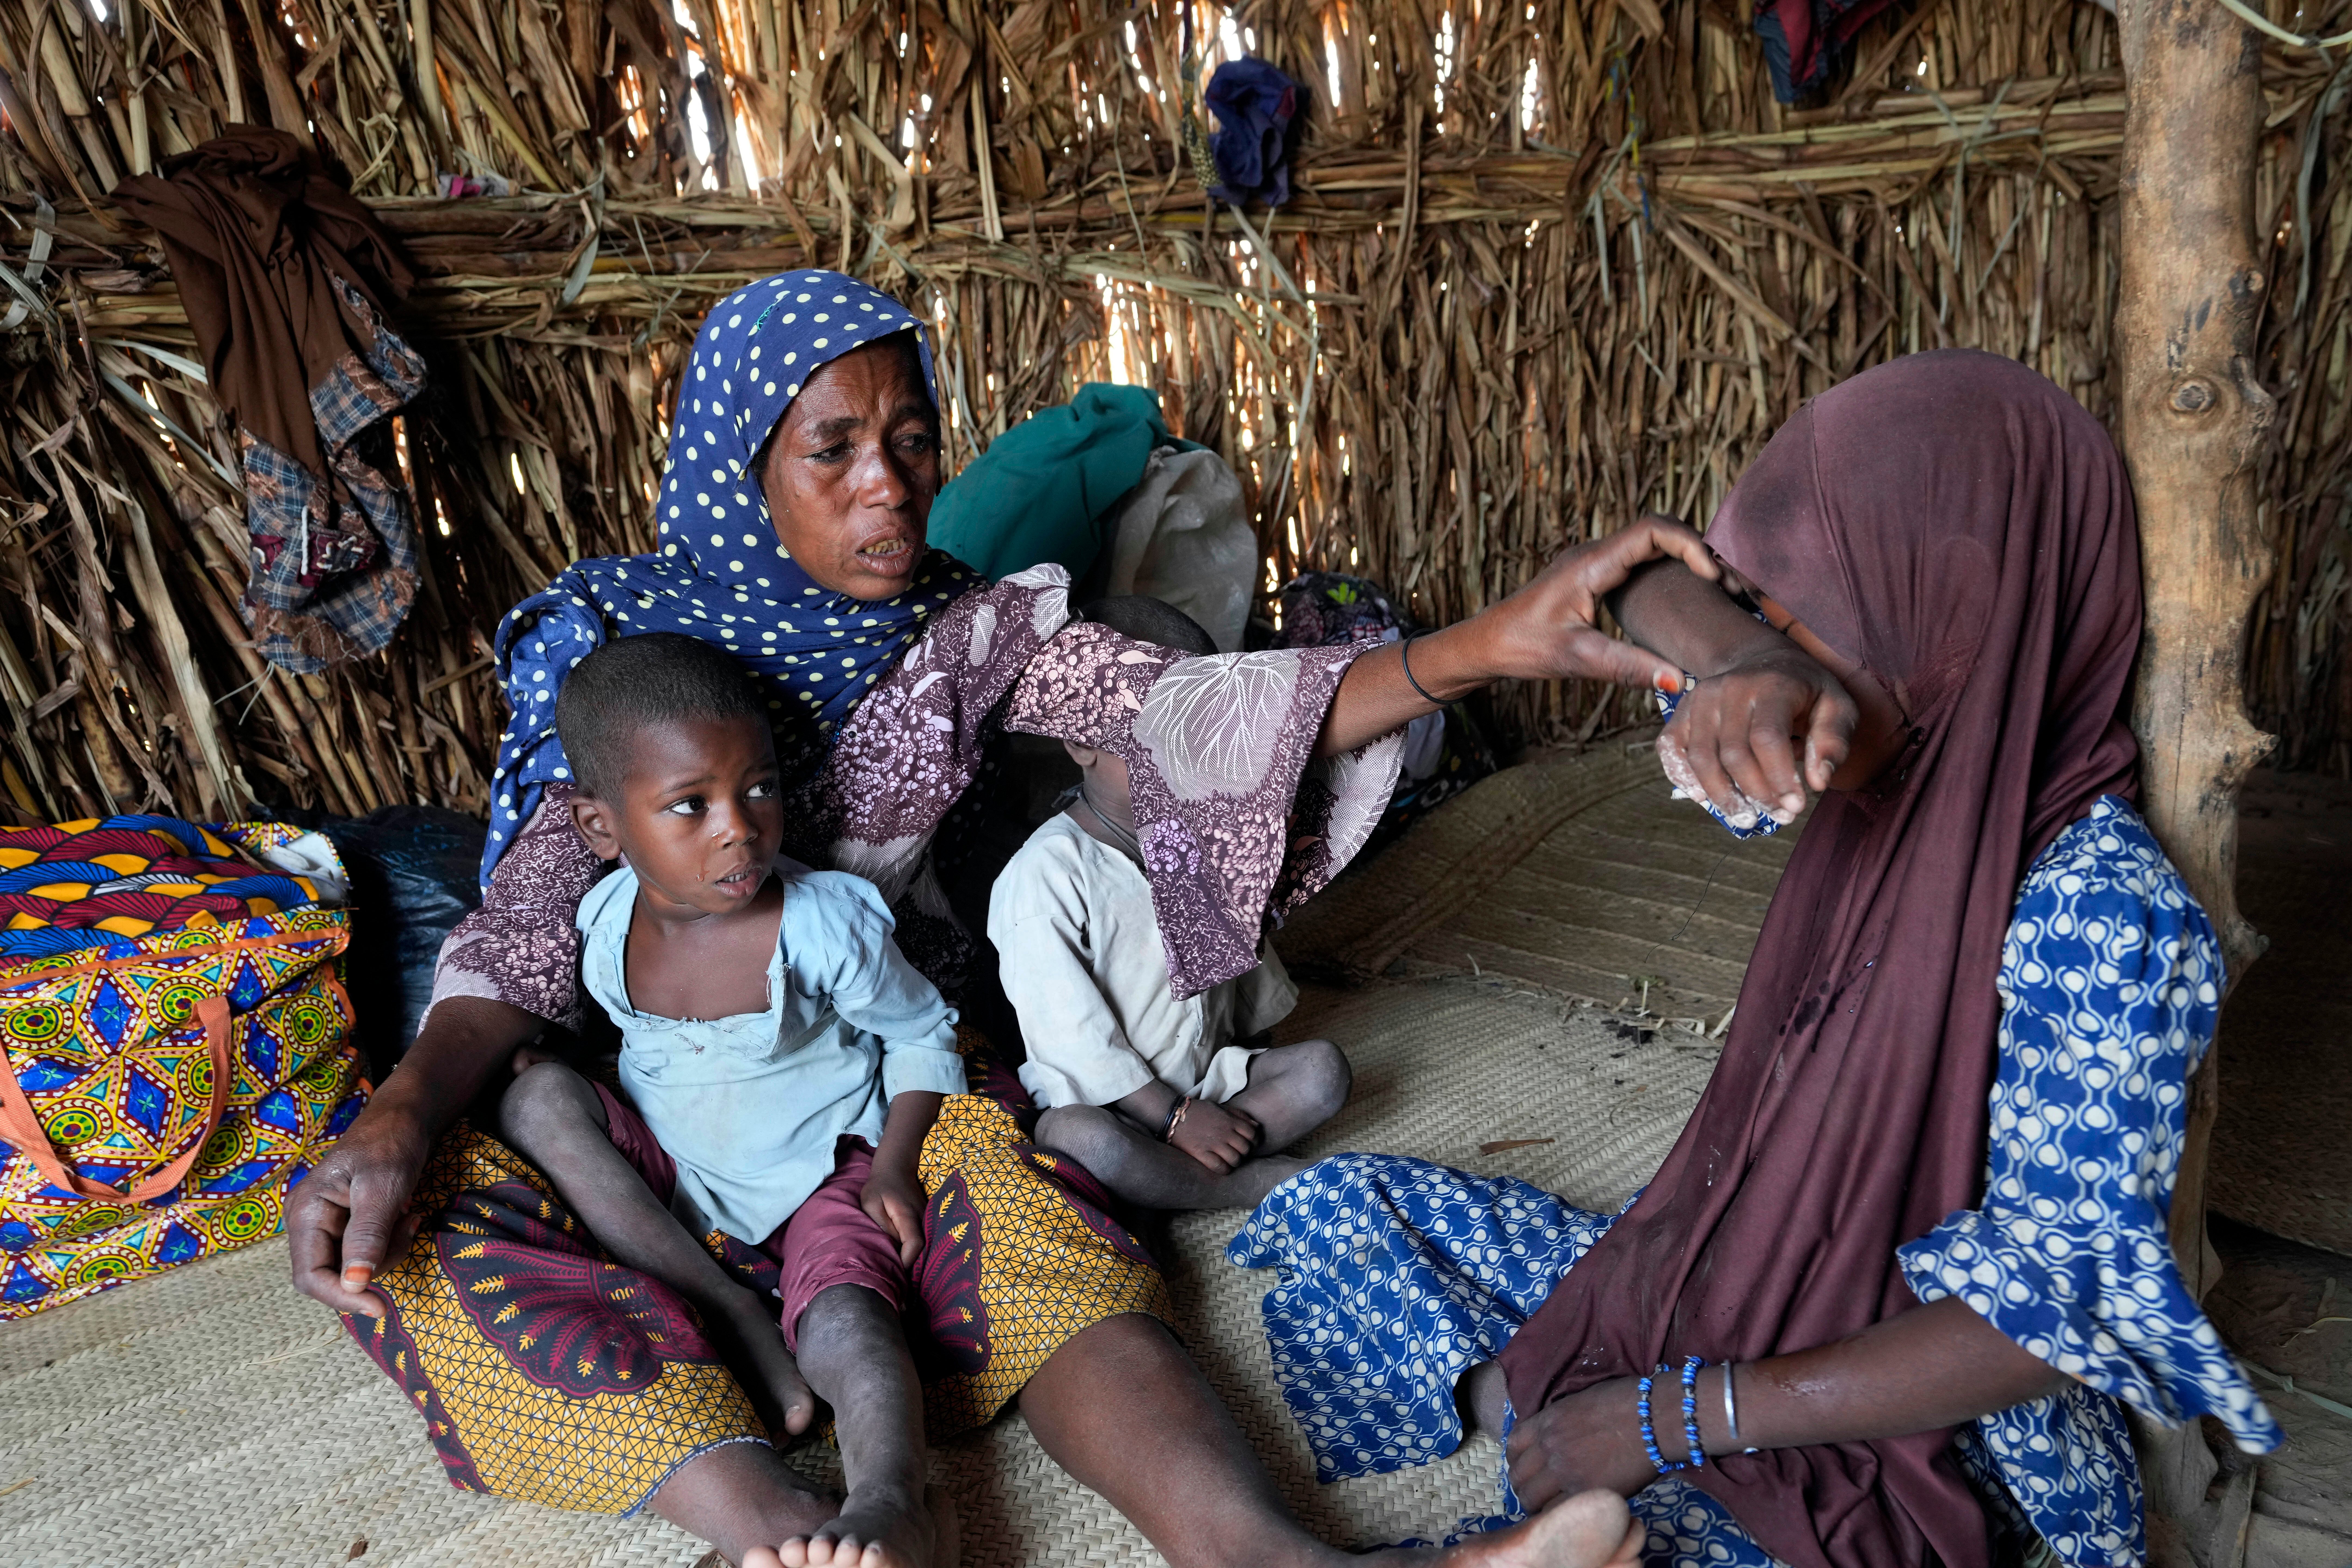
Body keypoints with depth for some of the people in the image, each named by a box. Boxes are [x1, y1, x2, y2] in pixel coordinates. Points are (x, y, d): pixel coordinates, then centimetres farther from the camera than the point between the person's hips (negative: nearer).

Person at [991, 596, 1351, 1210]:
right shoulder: (1048, 873, -19)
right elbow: (1071, 1037, -20)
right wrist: (1175, 1116, -18)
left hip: (1210, 1073, 6)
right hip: (1099, 1095, -6)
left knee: (1323, 1069, -11)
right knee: (1082, 1138, -36)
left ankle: (1165, 1184, -17)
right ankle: (1262, 1184, -18)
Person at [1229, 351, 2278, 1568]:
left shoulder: (2094, 910, -27)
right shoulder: (1898, 762, -7)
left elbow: (2060, 1306, -26)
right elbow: (1658, 590, -7)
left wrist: (1680, 1414, -25)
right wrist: (1747, 668, -31)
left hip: (1904, 1429, -7)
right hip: (1723, 1282, 7)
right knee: (1336, 1207, 8)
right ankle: (1531, 1413, 2)